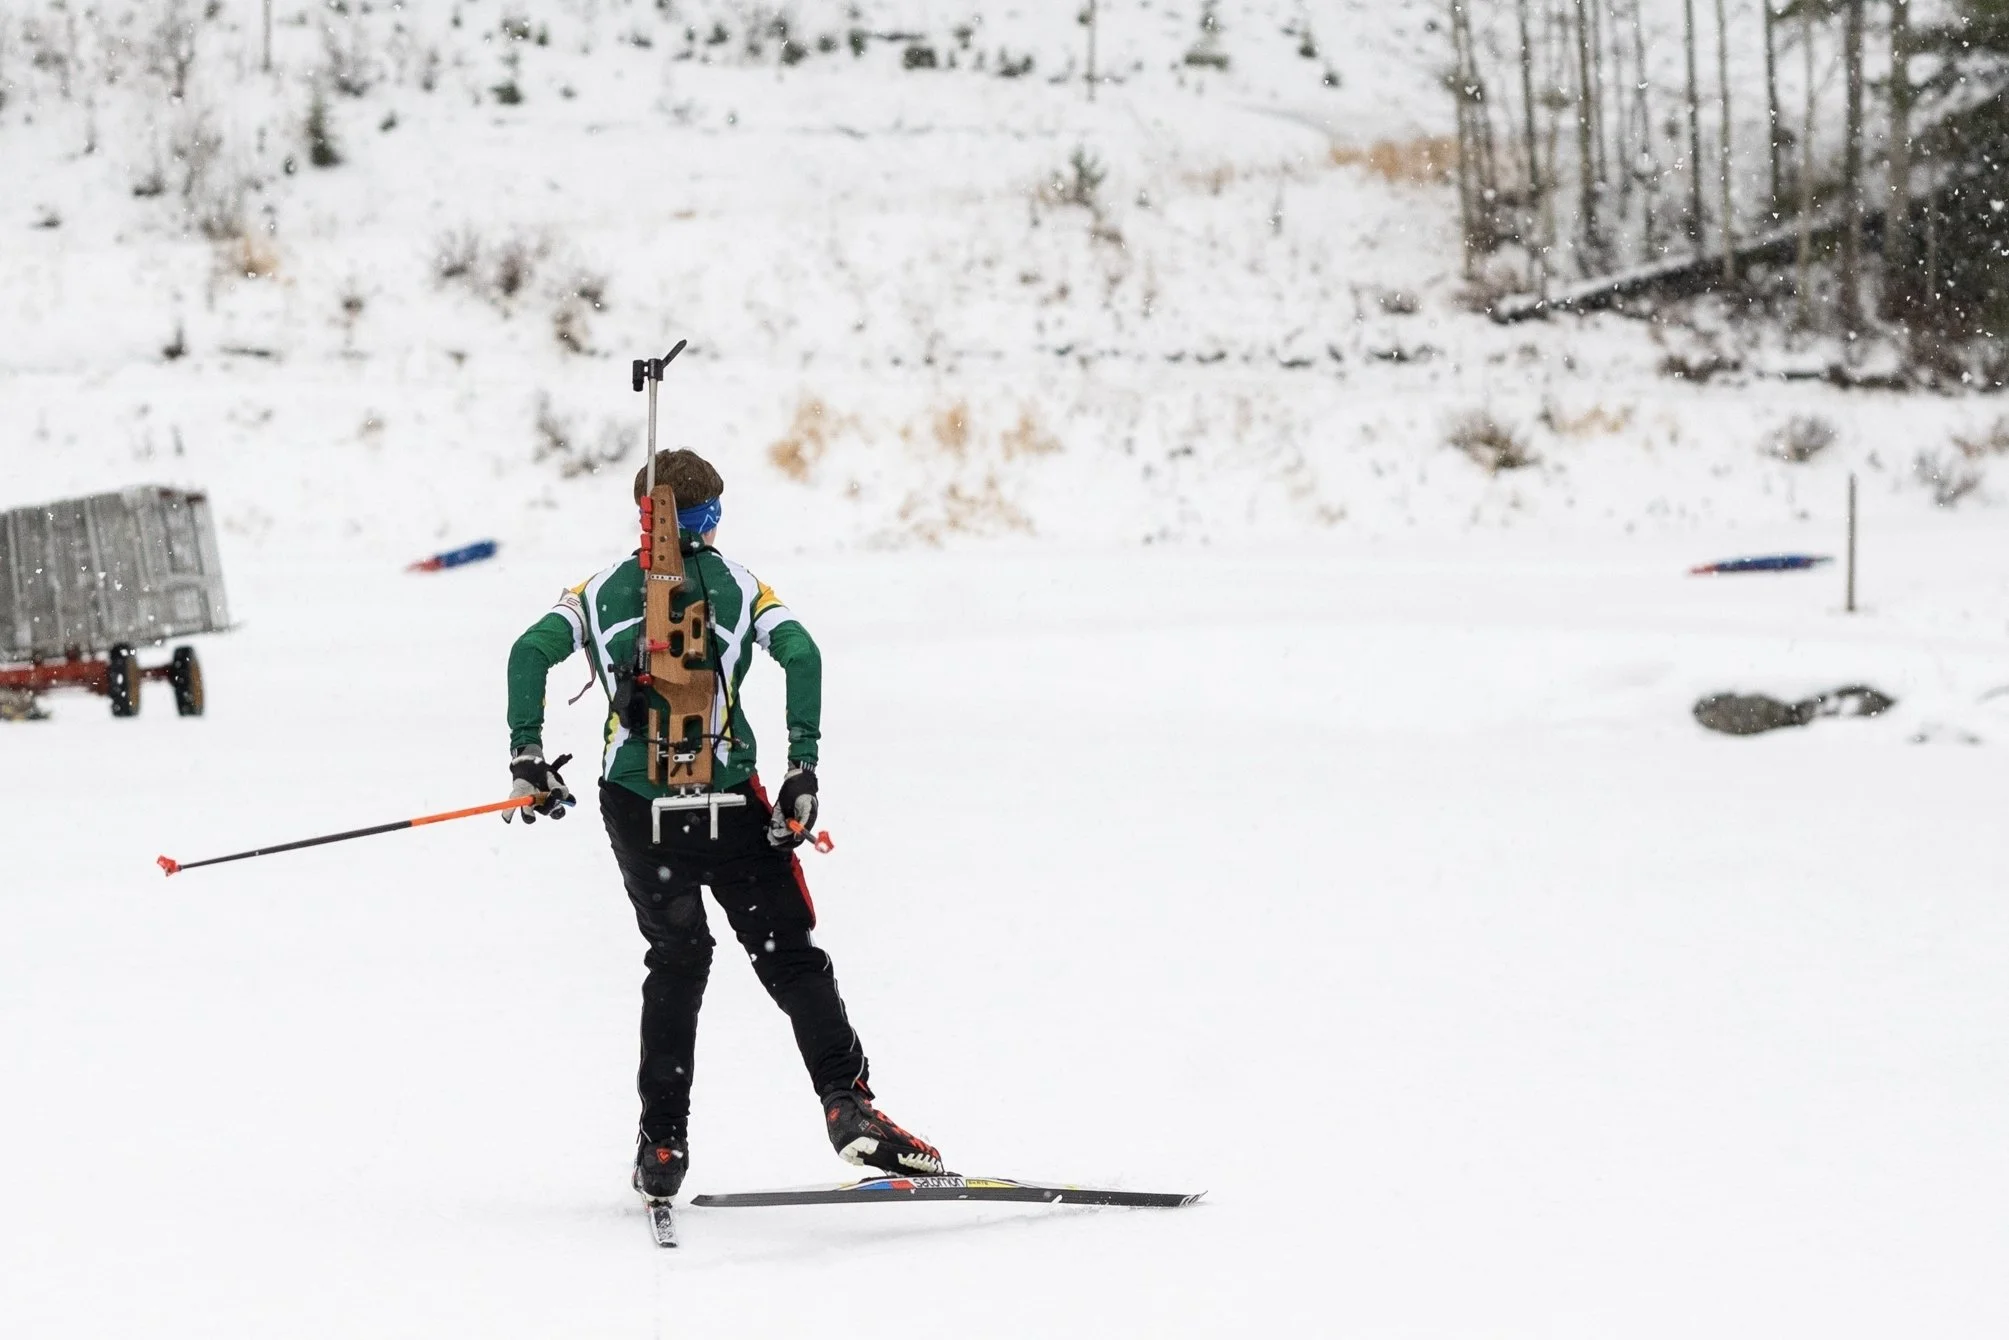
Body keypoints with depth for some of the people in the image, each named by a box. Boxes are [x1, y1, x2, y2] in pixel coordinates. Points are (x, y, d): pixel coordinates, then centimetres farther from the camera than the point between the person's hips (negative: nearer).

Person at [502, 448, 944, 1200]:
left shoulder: (602, 593, 12)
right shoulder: (739, 587, 6)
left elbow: (531, 651, -2)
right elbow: (801, 654, -9)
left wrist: (527, 756, -1)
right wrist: (803, 767, -9)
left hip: (634, 805, 3)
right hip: (727, 796, -2)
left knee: (677, 957, 17)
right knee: (789, 955, 3)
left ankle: (663, 1143, 12)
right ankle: (847, 1104, -13)